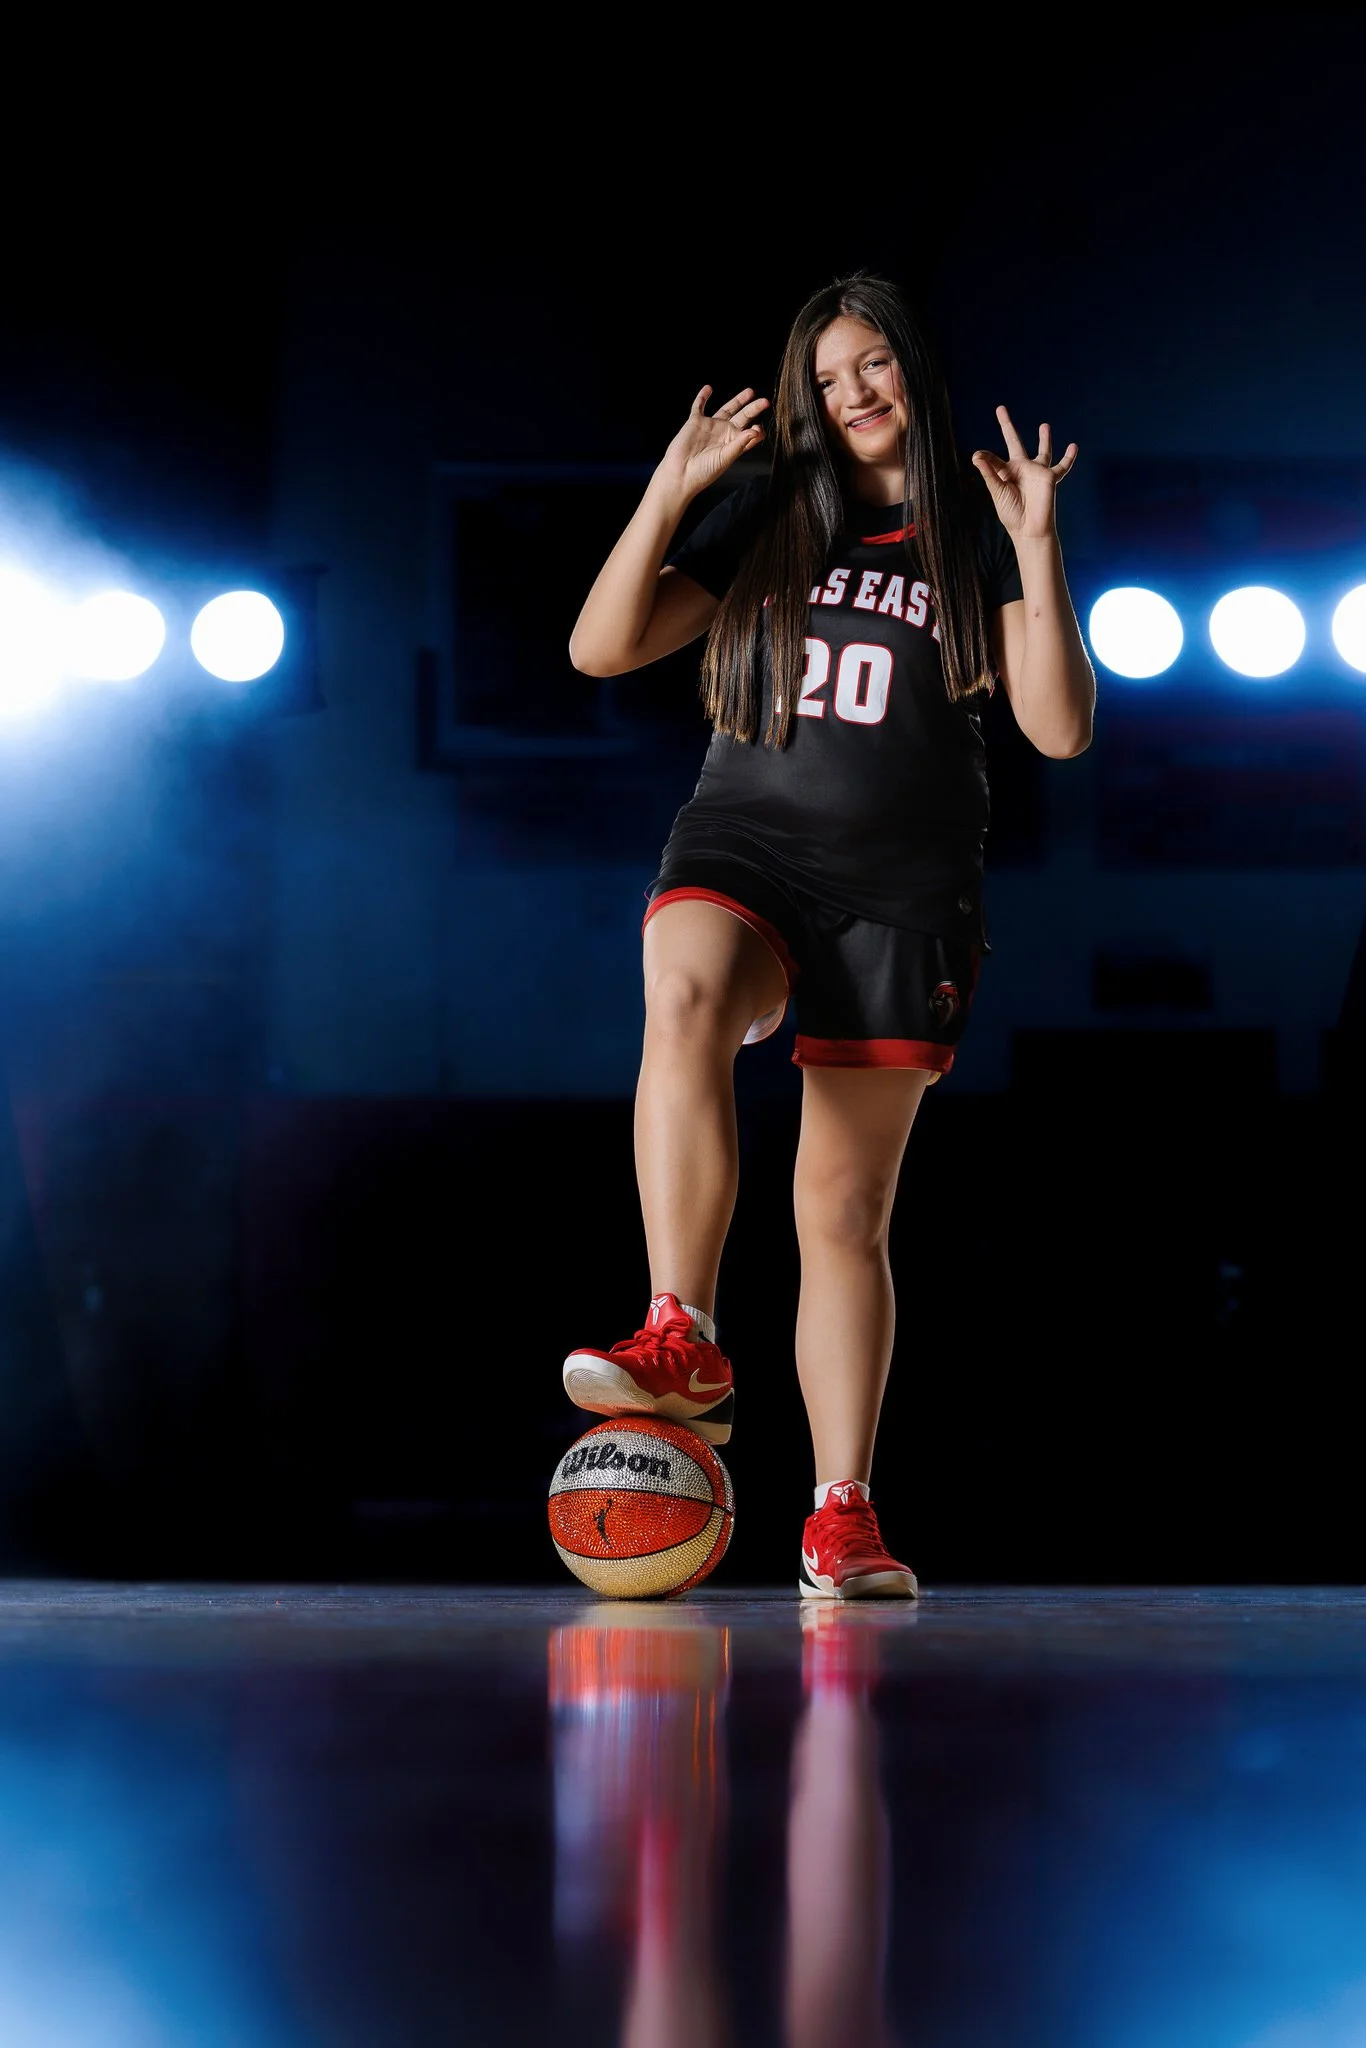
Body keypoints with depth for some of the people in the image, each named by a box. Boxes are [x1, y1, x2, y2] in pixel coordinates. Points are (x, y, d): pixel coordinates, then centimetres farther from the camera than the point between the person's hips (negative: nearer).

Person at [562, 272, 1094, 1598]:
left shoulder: (975, 534, 8)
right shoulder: (770, 518, 12)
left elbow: (1059, 731, -3)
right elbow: (601, 648, 5)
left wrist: (1037, 548, -11)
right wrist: (669, 492, -5)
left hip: (901, 889, 0)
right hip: (744, 846, 0)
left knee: (846, 1207, -2)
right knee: (684, 1003, -36)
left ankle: (841, 1516, 2)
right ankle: (684, 1350, -40)